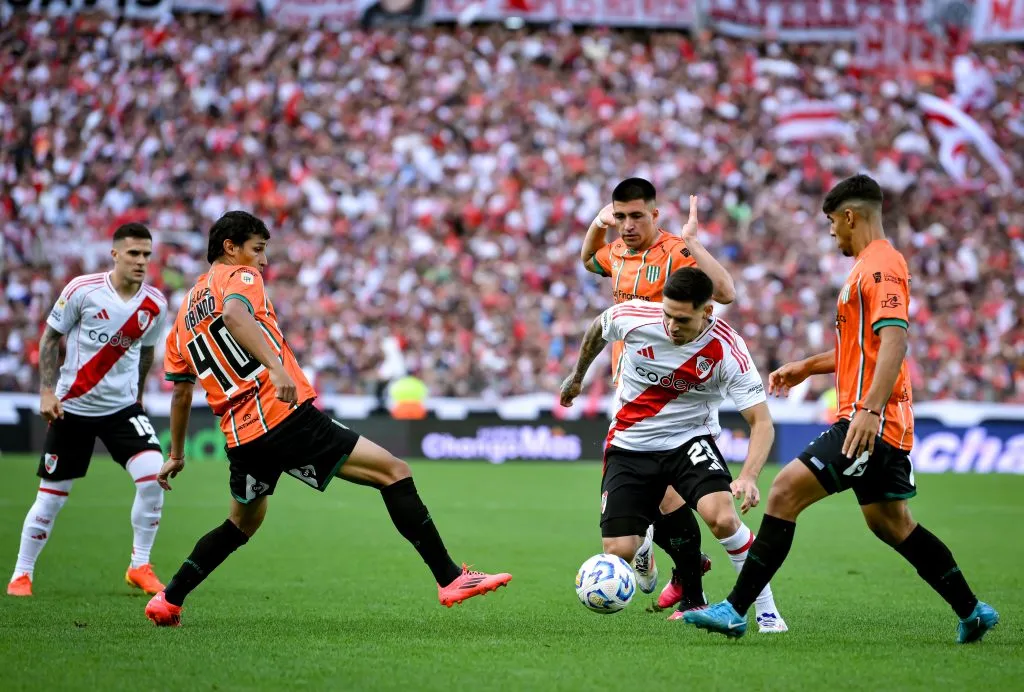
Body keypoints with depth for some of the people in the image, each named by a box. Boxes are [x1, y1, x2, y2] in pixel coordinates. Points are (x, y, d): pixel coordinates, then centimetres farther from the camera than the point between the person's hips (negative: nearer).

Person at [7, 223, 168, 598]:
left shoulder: (155, 305, -3)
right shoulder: (82, 290, -12)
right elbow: (51, 337, -3)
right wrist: (47, 391, -10)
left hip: (122, 407, 2)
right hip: (72, 407, -2)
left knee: (153, 476, -17)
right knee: (51, 495, 1)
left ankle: (140, 566, -1)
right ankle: (21, 574, 18)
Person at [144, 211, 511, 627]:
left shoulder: (185, 311, 22)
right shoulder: (240, 277, 1)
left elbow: (181, 392, 26)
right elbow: (233, 315, -24)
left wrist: (176, 455, 34)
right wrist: (275, 366, -35)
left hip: (241, 436, 8)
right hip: (286, 416, -8)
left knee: (244, 522, 32)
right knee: (394, 472, -5)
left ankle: (168, 600, 27)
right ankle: (450, 578, -12)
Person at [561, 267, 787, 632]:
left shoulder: (727, 350, -23)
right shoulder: (633, 318, -18)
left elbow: (761, 422, -22)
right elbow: (597, 329, 8)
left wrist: (748, 476, -39)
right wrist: (577, 377, 24)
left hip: (690, 440, -2)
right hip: (630, 446, 2)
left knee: (722, 517, -31)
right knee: (618, 553, -10)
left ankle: (766, 609, -11)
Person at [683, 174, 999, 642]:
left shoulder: (881, 266, -13)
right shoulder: (870, 266, 19)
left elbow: (894, 340, -26)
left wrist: (869, 409, -35)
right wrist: (807, 367, 31)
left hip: (870, 423, -11)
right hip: (879, 426, 11)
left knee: (785, 492, -15)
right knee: (891, 523, 18)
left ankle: (735, 611, -16)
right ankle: (972, 612, 26)